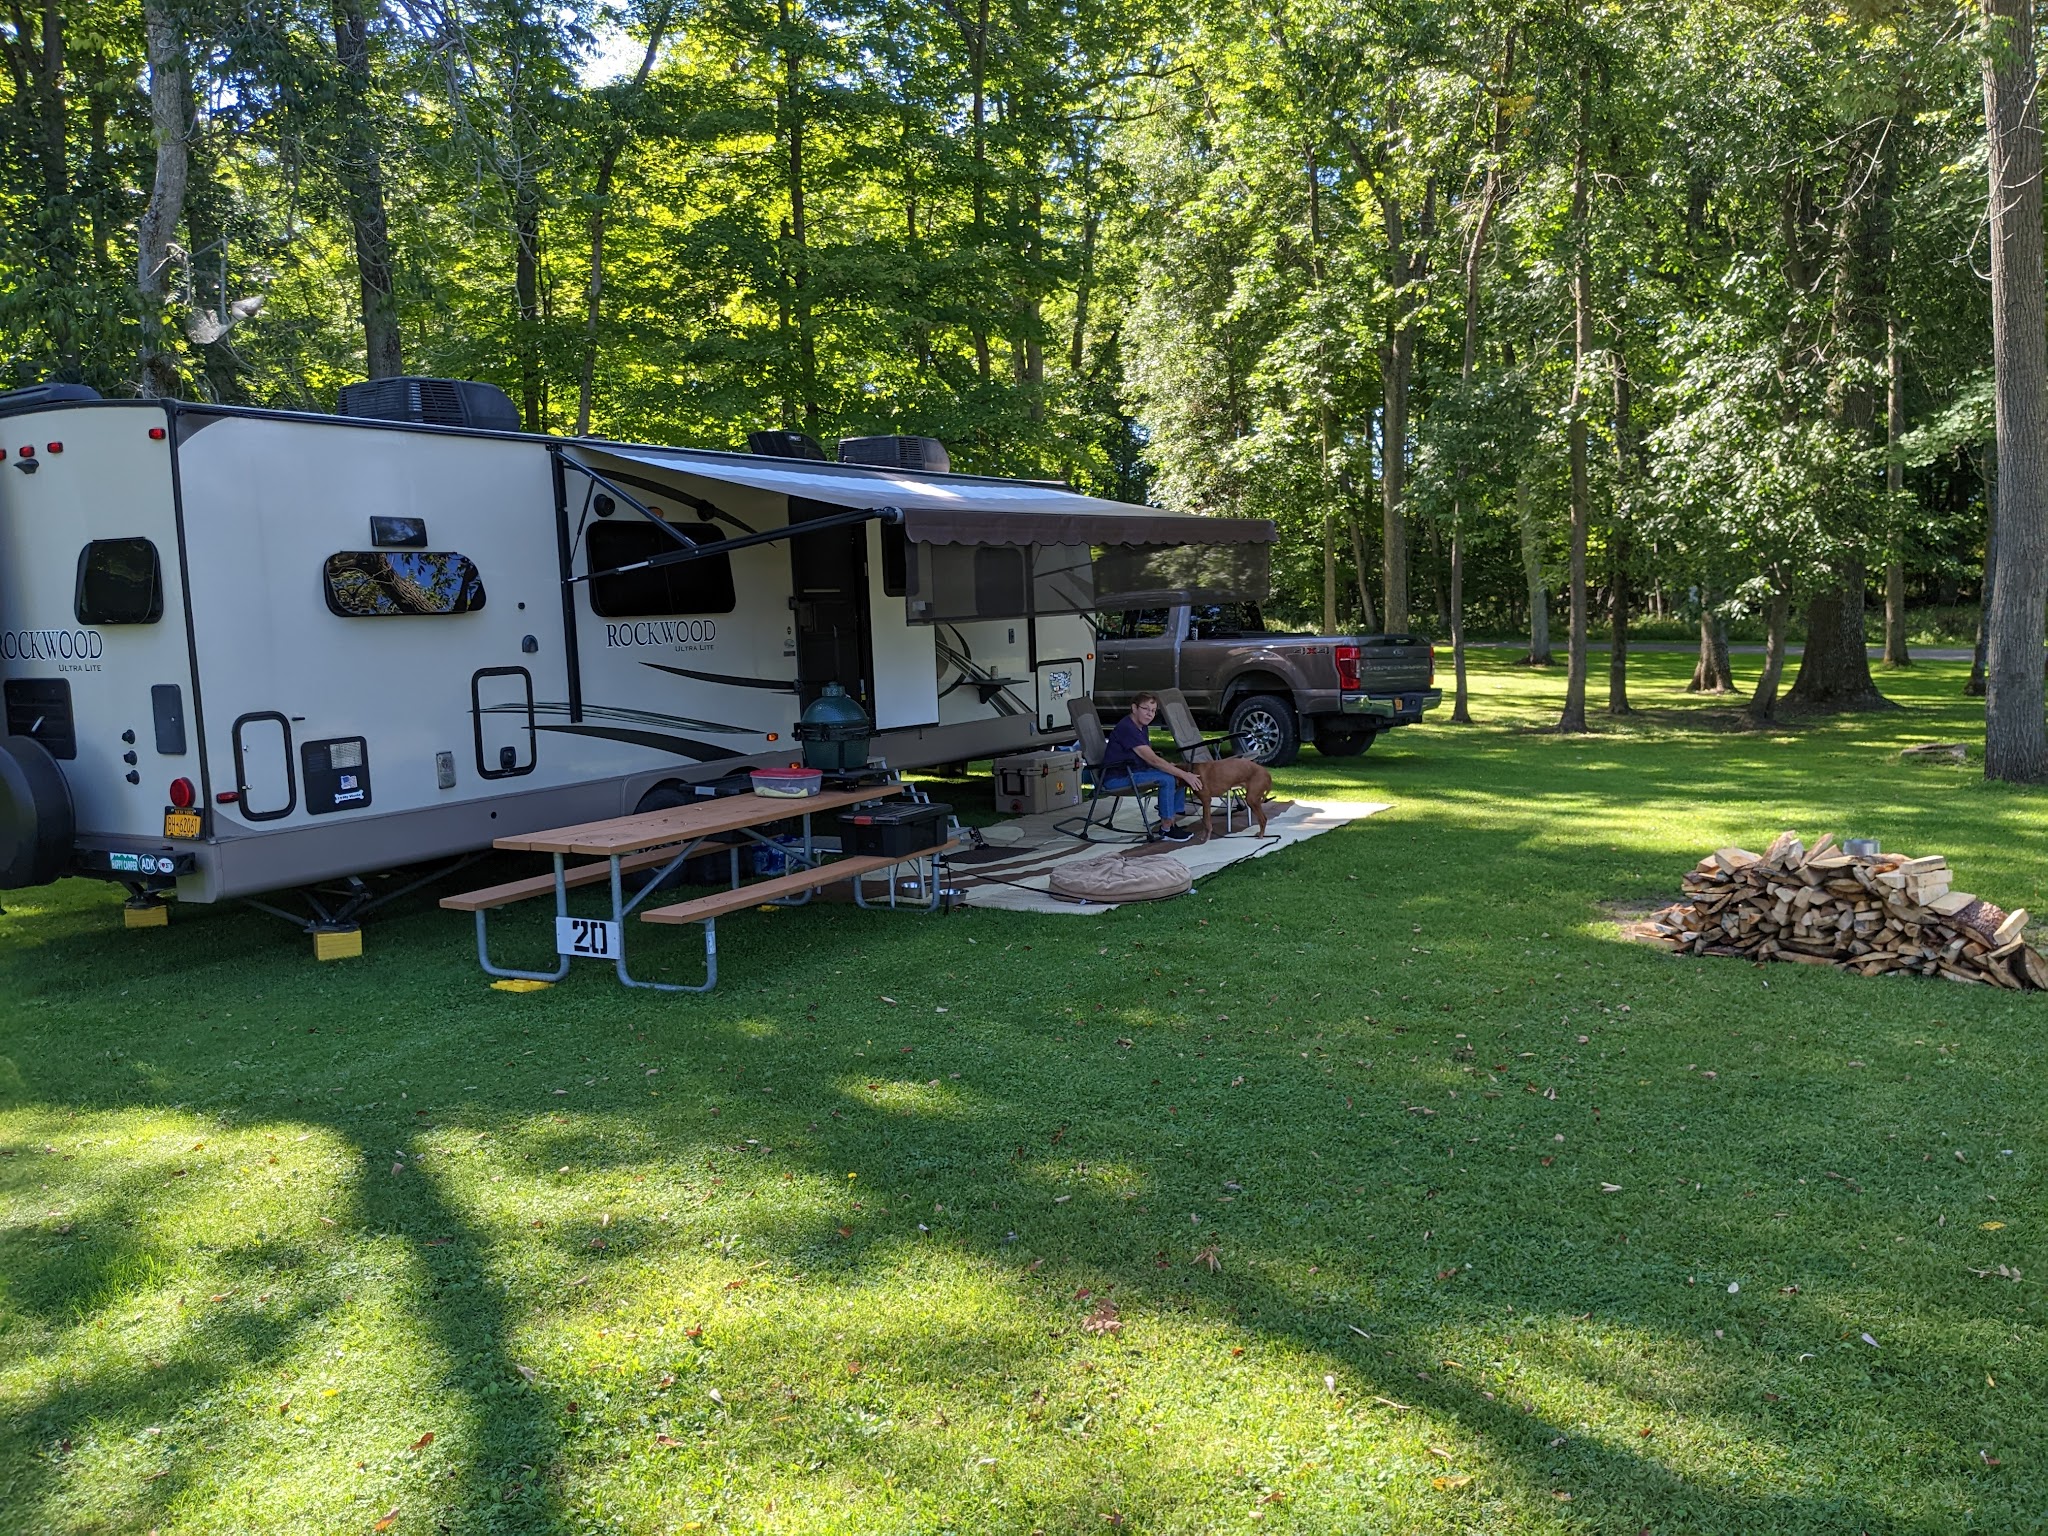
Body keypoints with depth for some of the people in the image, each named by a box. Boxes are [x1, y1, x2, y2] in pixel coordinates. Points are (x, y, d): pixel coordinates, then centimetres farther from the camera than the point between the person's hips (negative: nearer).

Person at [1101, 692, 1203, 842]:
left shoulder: (1142, 727, 11)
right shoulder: (1126, 728, -22)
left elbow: (1150, 759, 6)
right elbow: (1153, 760, -26)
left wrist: (1183, 773, -9)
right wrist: (1185, 775, -25)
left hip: (1134, 771, 10)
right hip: (1117, 777, -10)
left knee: (1177, 774, 3)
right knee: (1167, 779, -24)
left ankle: (1173, 821, 5)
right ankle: (1165, 830, -14)